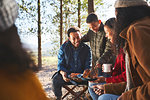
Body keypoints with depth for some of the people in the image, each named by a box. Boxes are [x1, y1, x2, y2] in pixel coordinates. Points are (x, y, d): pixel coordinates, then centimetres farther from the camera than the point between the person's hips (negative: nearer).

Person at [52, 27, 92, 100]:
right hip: (67, 73, 0)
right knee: (56, 80, -28)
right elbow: (60, 64, 0)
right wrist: (63, 73, -23)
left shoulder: (86, 48, 0)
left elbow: (88, 66, 2)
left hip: (82, 75, 0)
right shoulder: (63, 47, 0)